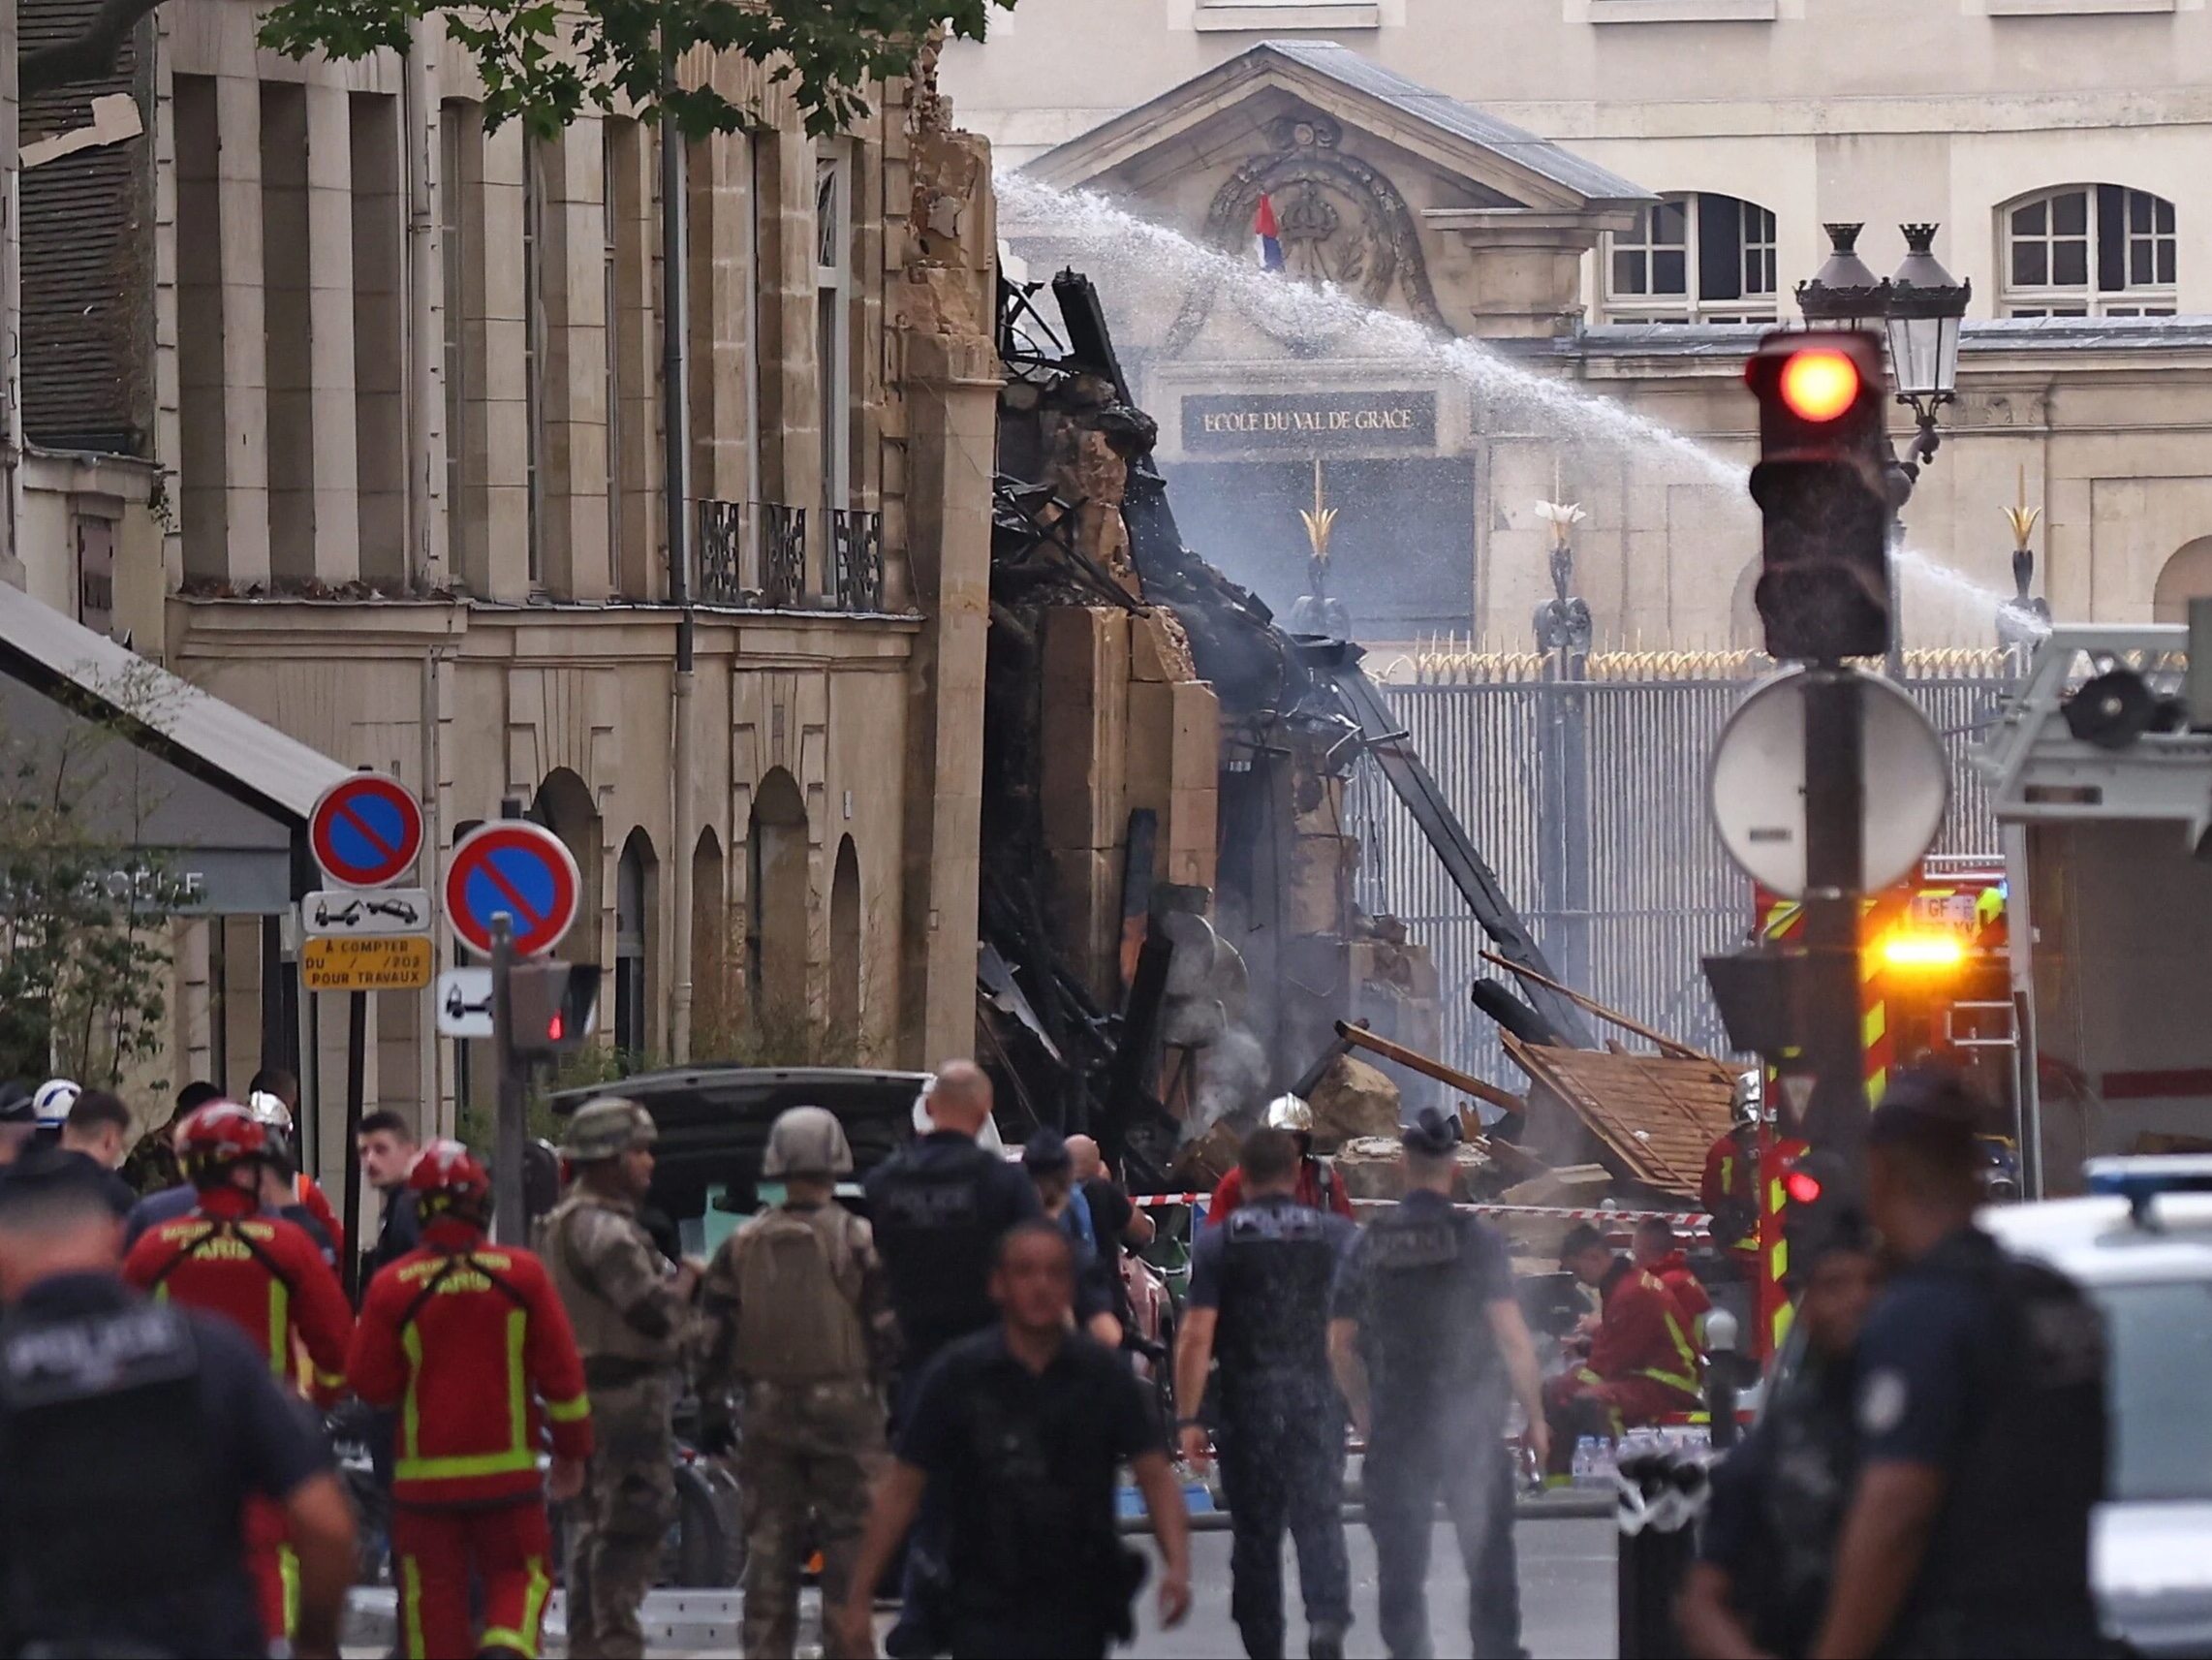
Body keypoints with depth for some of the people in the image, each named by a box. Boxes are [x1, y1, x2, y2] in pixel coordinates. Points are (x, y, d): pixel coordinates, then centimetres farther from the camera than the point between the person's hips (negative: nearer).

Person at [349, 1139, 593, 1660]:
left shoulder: (392, 1285, -9)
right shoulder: (522, 1274, -5)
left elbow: (370, 1383, -4)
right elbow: (562, 1371, -1)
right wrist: (572, 1451, 11)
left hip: (425, 1473, -1)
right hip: (509, 1468, 1)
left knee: (434, 1594, 8)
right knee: (517, 1576, 13)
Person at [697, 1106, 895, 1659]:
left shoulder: (742, 1245, 4)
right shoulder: (858, 1241, -6)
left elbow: (713, 1336, 5)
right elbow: (887, 1330, -7)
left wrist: (712, 1406, 12)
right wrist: (899, 1404, 3)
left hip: (767, 1410, 3)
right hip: (842, 1405, -3)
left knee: (769, 1541, 7)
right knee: (848, 1540, 2)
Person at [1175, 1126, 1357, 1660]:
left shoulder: (1217, 1243, 0)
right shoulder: (1338, 1236, 4)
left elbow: (1197, 1336, -6)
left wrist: (1188, 1417, -5)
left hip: (1248, 1397, 0)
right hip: (1319, 1396, 0)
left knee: (1255, 1530, 10)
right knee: (1320, 1516, -2)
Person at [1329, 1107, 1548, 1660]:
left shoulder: (1369, 1245, 2)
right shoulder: (1476, 1241, -7)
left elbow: (1340, 1347, 6)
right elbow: (1511, 1335, -10)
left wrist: (1364, 1413, 20)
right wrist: (1534, 1416, -1)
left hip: (1395, 1424, 2)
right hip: (1471, 1421, -2)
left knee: (1401, 1561, 7)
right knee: (1489, 1555, 5)